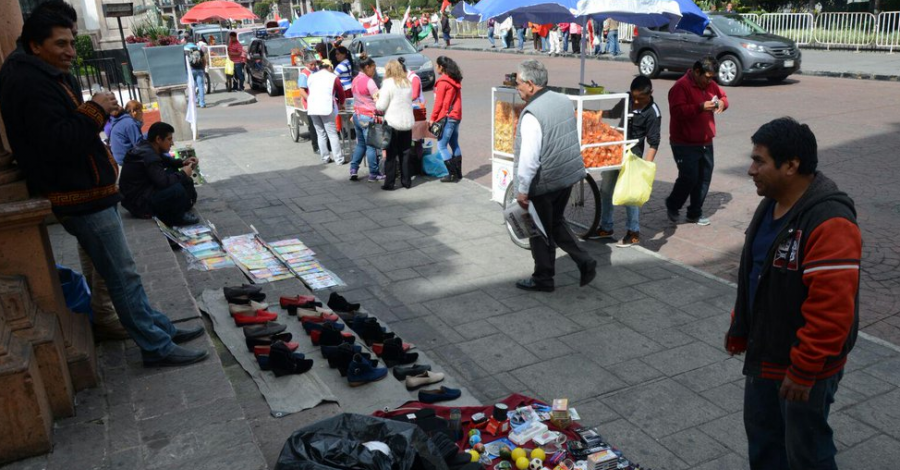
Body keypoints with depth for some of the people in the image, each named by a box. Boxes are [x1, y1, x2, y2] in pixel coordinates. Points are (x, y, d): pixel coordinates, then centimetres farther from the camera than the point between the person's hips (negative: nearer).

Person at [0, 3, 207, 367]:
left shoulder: (50, 77, 15)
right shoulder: (30, 84, -19)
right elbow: (57, 142, -28)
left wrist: (96, 111, 5)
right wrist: (94, 111, -21)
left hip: (90, 192, 11)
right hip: (81, 200, -11)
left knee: (121, 272, 17)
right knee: (124, 276, -4)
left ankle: (159, 329, 29)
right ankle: (157, 348, 4)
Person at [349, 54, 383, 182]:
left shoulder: (355, 80, 10)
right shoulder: (368, 81, -14)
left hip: (357, 115, 8)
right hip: (368, 117, -8)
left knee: (360, 144, 18)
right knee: (371, 146, 0)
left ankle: (353, 170, 15)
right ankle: (373, 174, 7)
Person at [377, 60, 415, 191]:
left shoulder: (388, 83, -9)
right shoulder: (408, 83, 9)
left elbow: (381, 106, -11)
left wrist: (377, 100, 10)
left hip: (392, 123, -5)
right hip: (407, 122, 5)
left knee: (391, 155, 1)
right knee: (405, 153, 12)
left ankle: (389, 183, 3)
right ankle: (406, 181, 15)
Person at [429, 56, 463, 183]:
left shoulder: (442, 82, -13)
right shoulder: (456, 80, 12)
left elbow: (438, 102, -13)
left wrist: (433, 118, -6)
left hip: (447, 117, -9)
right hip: (456, 116, 9)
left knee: (441, 146, -4)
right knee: (454, 145, 15)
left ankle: (453, 174, -7)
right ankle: (458, 173, 18)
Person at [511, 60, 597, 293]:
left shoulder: (532, 114, -23)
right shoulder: (564, 101, 4)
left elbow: (529, 157, -25)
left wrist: (522, 190, -17)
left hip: (544, 182, -8)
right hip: (569, 175, 8)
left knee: (540, 232, 10)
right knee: (556, 222, 25)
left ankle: (543, 279, 24)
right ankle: (584, 262, 19)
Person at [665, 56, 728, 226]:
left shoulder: (710, 84, 11)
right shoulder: (681, 86, -14)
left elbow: (723, 96, 23)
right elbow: (677, 111, -24)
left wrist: (722, 102, -1)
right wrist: (700, 107, -30)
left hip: (706, 143, 8)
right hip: (685, 144, -8)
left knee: (704, 178, 8)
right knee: (689, 178, -9)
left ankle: (695, 213, 21)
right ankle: (672, 205, 17)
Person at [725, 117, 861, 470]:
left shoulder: (829, 223, -28)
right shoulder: (772, 204, 3)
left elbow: (832, 308, -29)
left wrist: (804, 370, -24)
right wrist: (740, 328, 17)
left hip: (804, 367, -8)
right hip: (764, 354, 8)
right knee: (761, 432, 23)